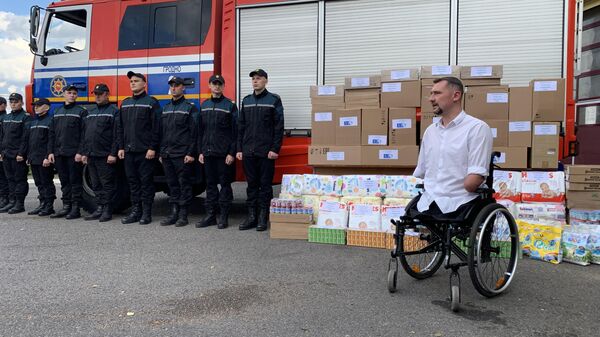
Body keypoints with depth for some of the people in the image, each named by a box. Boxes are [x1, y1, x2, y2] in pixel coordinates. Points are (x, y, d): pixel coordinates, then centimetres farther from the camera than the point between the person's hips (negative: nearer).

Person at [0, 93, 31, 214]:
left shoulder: (25, 117, -7)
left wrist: (21, 153, -19)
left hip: (19, 155, -8)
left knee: (20, 179, -2)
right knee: (10, 179, 11)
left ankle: (20, 204, 2)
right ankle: (12, 202, 18)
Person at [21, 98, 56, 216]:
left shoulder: (50, 121, -8)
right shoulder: (33, 122, 19)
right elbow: (26, 140, 21)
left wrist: (48, 157, -21)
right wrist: (25, 155, 14)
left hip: (44, 159, -8)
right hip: (33, 159, 8)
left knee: (47, 183, -2)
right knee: (39, 183, 12)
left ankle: (49, 206, 4)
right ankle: (42, 204, 20)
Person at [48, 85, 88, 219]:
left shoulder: (81, 112, 0)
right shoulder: (57, 112, 18)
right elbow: (52, 133, 16)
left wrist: (80, 152, -16)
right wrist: (50, 151, 7)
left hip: (74, 154, -6)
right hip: (59, 153, 6)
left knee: (75, 181, -2)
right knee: (64, 181, 9)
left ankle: (75, 208, 3)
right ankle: (66, 207, 16)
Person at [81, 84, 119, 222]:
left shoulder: (113, 111, -2)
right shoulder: (90, 112, 19)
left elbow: (116, 135, -10)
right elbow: (84, 134, 20)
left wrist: (113, 154, -16)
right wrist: (84, 152, 13)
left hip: (106, 157, -7)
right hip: (91, 156, 7)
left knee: (107, 184, -2)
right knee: (96, 185, 11)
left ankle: (107, 211, 5)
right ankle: (99, 209, 18)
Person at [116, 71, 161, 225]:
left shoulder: (151, 102, -2)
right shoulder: (125, 103, 17)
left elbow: (156, 127, -8)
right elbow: (120, 127, 17)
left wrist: (152, 148, -14)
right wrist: (120, 147, 8)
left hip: (145, 151, -6)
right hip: (128, 151, 6)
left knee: (146, 181, -1)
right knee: (132, 181, 9)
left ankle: (146, 213, 5)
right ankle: (135, 211, 16)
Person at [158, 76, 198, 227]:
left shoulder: (190, 108, -1)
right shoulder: (165, 108, 19)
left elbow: (194, 132, -7)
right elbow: (162, 132, 20)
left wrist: (191, 153, -14)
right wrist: (161, 152, 14)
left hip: (183, 155, -6)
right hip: (167, 154, 6)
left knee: (184, 184, -2)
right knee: (172, 184, 8)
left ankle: (183, 215, 4)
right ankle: (174, 213, 15)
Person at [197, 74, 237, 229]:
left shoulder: (230, 105, -2)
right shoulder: (204, 105, 13)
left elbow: (235, 131, -6)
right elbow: (200, 130, 14)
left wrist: (232, 153, -12)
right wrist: (200, 151, 7)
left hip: (224, 154, -5)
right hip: (208, 152, 5)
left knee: (225, 184, 1)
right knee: (210, 184, 9)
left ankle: (224, 217, 8)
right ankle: (210, 216, 16)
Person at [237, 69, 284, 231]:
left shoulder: (274, 100, 0)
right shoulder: (246, 101, 14)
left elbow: (279, 126, -5)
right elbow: (240, 126, 14)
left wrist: (275, 149, -12)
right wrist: (239, 149, 7)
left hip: (266, 152, -4)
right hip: (248, 151, 4)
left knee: (265, 185, 2)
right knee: (251, 185, 9)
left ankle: (263, 218, 10)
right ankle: (251, 216, 17)